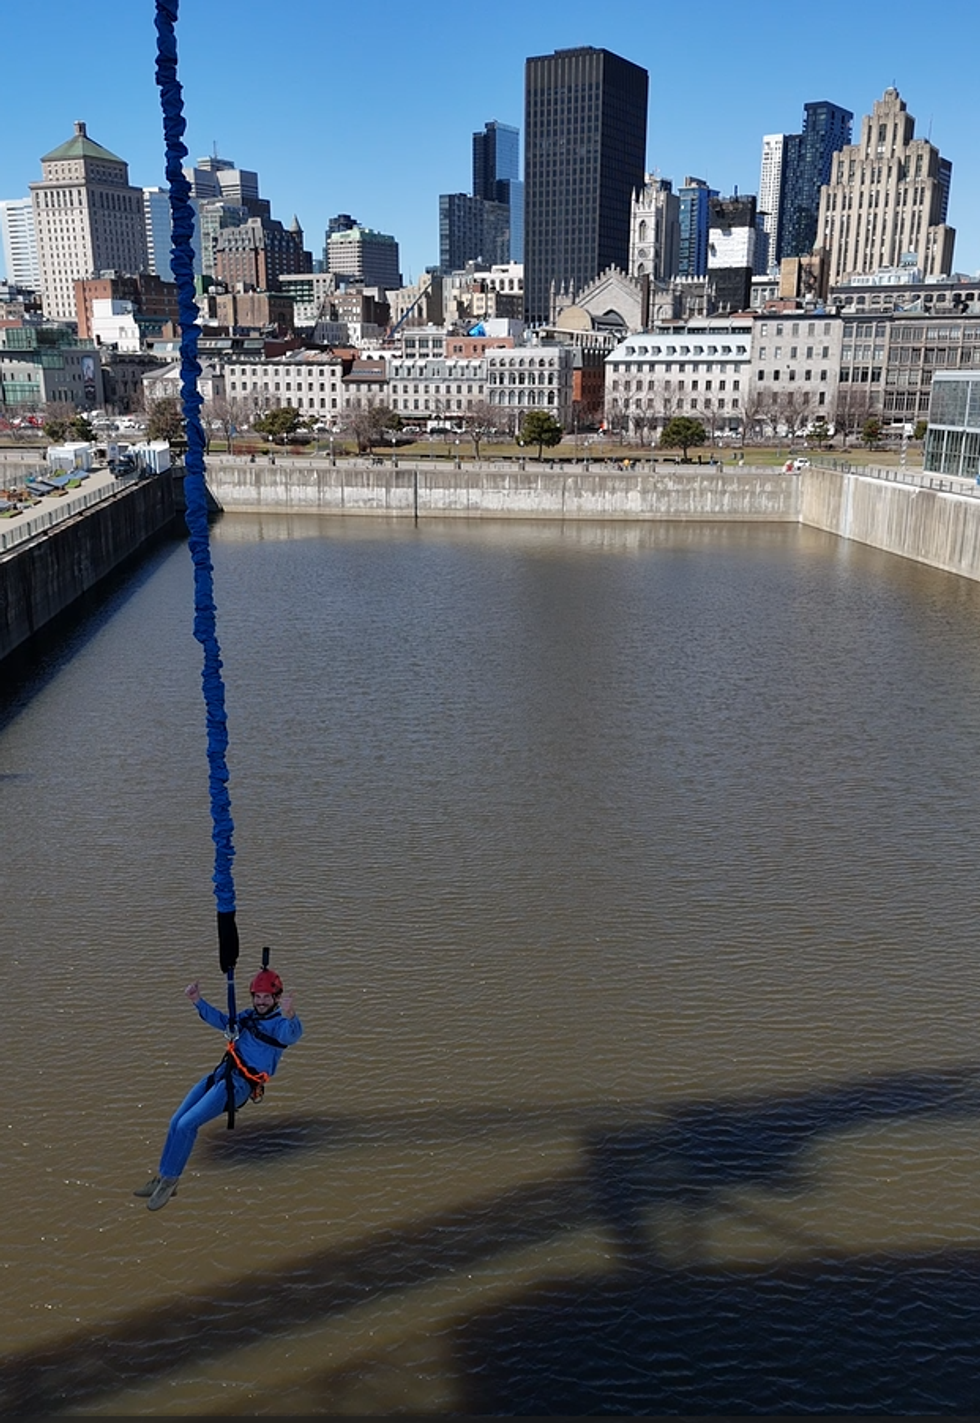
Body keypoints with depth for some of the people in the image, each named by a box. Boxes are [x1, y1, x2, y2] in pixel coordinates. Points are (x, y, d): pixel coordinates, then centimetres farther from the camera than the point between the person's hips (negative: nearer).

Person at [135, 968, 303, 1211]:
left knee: (187, 1124, -13)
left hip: (239, 1084, -8)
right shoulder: (249, 1016, 12)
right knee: (176, 1121, 7)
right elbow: (222, 1021, 23)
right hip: (222, 1073, 8)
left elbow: (292, 1035, -34)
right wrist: (198, 1001, 10)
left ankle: (170, 1180, 4)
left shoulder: (280, 1023, -11)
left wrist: (290, 1017, -58)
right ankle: (163, 1177, 21)